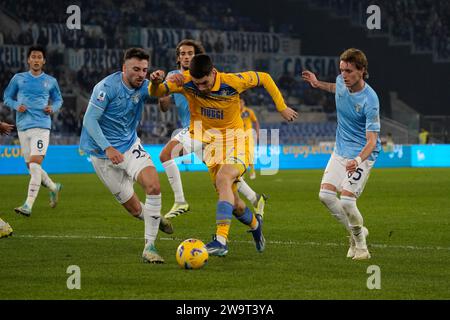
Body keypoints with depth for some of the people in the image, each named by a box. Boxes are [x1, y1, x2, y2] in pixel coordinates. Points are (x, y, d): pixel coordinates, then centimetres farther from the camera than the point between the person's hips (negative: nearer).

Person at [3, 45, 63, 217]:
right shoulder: (18, 78, 8)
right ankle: (54, 187, 36)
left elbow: (58, 99, 20)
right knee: (31, 167, 9)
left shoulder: (50, 81, 8)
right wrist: (16, 106, -5)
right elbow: (7, 97, 15)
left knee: (35, 165, -17)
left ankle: (28, 205, -20)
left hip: (41, 126, -3)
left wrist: (53, 108, -1)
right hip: (23, 127, 3)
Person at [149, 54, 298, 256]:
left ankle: (221, 241, -36)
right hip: (209, 140, 3)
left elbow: (264, 78, -5)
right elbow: (156, 93, -11)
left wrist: (282, 107, -2)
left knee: (223, 179, -30)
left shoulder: (233, 82, -20)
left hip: (234, 138, -3)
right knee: (230, 199, 5)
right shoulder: (186, 81, -15)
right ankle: (255, 224, 39)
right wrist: (156, 82, -35)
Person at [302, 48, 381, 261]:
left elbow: (372, 140, -29)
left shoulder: (370, 101, -26)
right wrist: (318, 84, 15)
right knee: (325, 194, -4)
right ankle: (357, 232, 16)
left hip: (362, 154, -7)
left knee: (346, 200, -19)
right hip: (341, 150, 7)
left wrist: (358, 160, -45)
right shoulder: (342, 82, -6)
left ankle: (361, 247, 3)